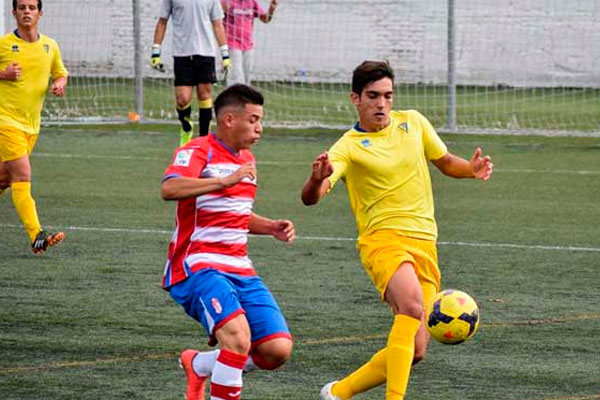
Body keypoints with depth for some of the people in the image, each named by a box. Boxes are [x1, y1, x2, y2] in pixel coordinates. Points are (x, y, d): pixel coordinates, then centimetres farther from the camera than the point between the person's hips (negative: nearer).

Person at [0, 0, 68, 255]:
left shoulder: (50, 47, 8)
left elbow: (60, 73, 22)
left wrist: (60, 83, -1)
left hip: (31, 124, 5)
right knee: (23, 176, -16)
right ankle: (36, 237, -23)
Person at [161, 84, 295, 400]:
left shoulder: (247, 160, 19)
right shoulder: (198, 151, -8)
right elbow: (169, 189, -29)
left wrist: (271, 227, 15)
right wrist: (226, 180, -32)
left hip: (239, 269, 8)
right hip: (198, 266, -8)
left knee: (278, 350, -5)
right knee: (238, 337, -31)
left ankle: (198, 366, 19)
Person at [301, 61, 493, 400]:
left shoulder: (412, 123, 11)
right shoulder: (349, 147, -4)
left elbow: (445, 162, 25)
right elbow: (311, 197, -16)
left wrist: (472, 168, 2)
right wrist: (317, 179, -40)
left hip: (424, 243, 6)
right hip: (383, 239, -6)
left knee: (414, 351, 1)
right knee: (412, 305, -36)